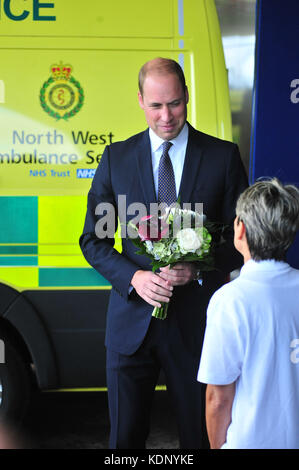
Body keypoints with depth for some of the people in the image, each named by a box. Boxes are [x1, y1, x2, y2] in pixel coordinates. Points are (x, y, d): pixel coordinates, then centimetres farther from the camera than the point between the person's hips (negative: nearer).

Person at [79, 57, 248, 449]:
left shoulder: (223, 156, -1)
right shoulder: (116, 157, 3)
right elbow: (93, 240, 5)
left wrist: (198, 270, -16)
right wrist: (133, 277, -13)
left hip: (196, 323, -1)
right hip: (132, 322, 1)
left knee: (199, 435, 11)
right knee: (125, 436, 10)